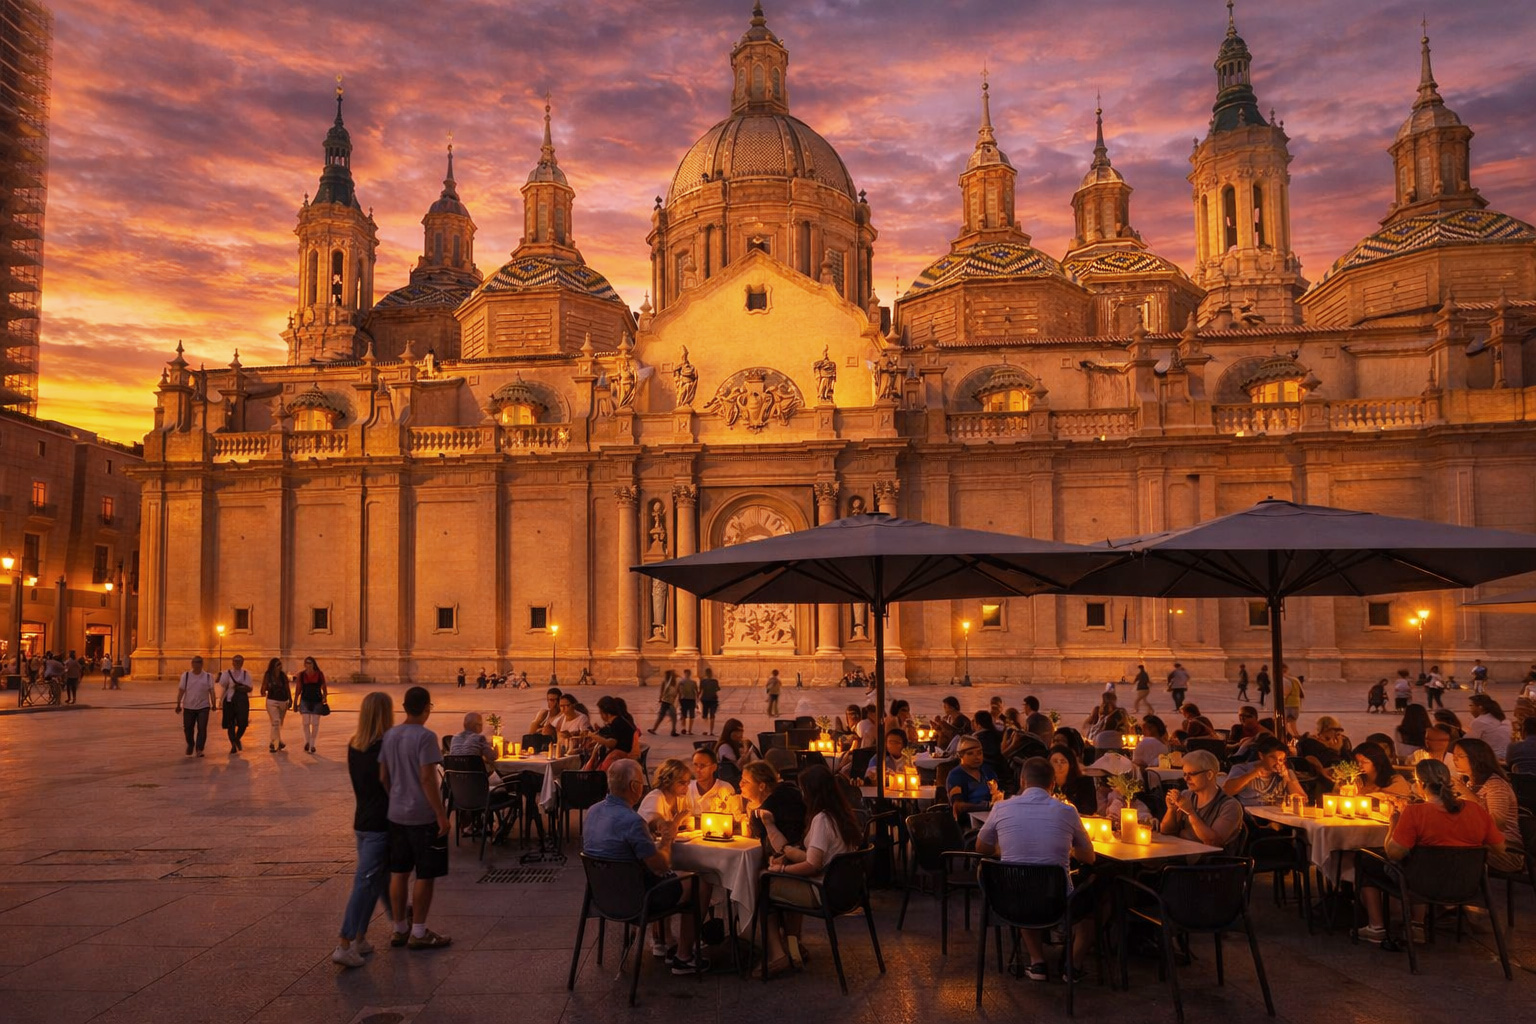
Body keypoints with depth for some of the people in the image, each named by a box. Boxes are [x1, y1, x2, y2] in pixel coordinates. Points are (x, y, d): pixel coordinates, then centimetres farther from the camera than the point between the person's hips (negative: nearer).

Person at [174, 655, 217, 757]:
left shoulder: (208, 676, -1)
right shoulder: (186, 675, 0)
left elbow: (211, 691, -2)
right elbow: (181, 691, 1)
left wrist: (213, 704, -10)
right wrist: (178, 704, -2)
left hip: (203, 707, -1)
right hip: (189, 707, 1)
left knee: (202, 728, -10)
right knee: (188, 729, 11)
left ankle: (199, 749, -4)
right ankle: (190, 745, 37)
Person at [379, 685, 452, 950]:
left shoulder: (389, 736, 5)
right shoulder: (425, 737, -16)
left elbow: (383, 777, 8)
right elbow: (427, 779, -20)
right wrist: (441, 815, -15)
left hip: (396, 815, 7)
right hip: (423, 816, -7)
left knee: (399, 873, 13)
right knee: (425, 876, 4)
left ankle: (400, 929, 23)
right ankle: (419, 933, 10)